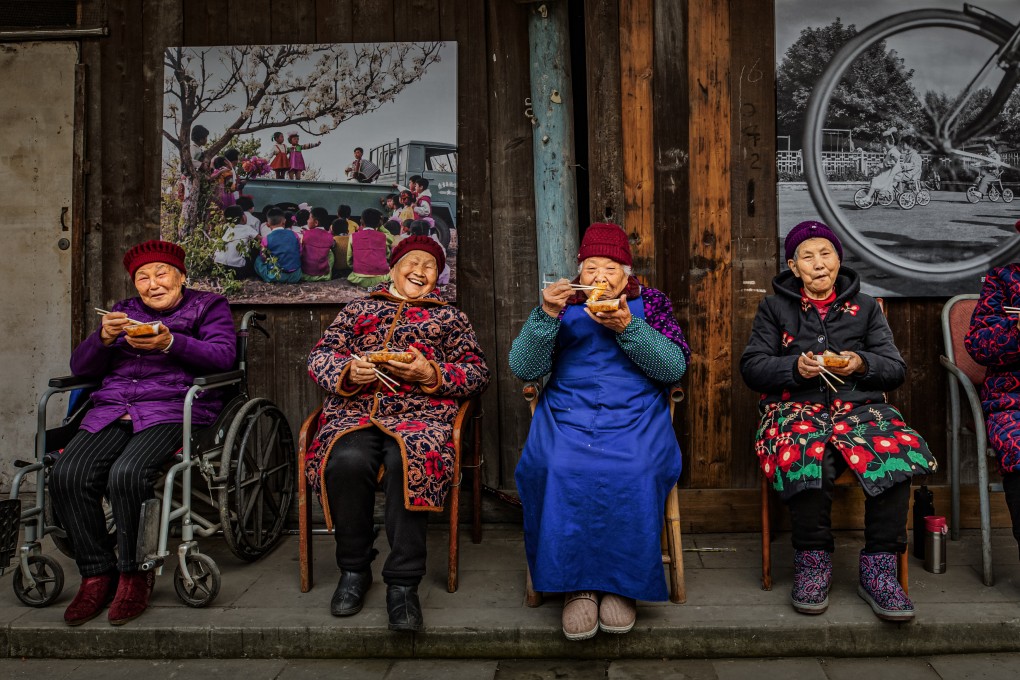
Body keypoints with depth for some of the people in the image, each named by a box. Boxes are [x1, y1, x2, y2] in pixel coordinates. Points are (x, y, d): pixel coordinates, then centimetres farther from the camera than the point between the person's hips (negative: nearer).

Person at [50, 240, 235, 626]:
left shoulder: (208, 306, 14)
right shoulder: (123, 312, 26)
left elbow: (223, 355, -5)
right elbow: (80, 368, 17)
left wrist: (170, 343, -19)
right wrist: (104, 338, -3)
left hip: (172, 410, -5)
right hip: (112, 410, 5)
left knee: (126, 474, -31)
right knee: (67, 475, -22)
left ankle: (135, 575, -12)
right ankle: (97, 575, -8)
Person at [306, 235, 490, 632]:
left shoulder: (449, 316, 24)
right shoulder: (358, 309, 27)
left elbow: (478, 373, 14)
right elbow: (318, 357, 19)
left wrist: (430, 373, -4)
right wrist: (348, 370, -4)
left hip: (421, 414, -1)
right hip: (355, 411, 1)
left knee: (409, 463, -35)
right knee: (346, 462, -32)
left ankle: (403, 582, -25)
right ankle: (354, 569, -10)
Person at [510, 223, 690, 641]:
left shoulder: (651, 302, 16)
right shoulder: (563, 304, 16)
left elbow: (675, 366, 0)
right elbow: (523, 368, 3)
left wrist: (627, 328, -14)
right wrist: (546, 315, -12)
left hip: (636, 416, 0)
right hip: (567, 413, 1)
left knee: (636, 472, -31)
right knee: (557, 469, -30)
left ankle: (621, 582, -13)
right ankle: (576, 583, -15)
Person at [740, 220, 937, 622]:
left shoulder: (865, 307, 20)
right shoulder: (774, 308, 15)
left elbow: (896, 369, 14)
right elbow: (751, 367, 6)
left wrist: (862, 363, -7)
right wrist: (795, 367, -11)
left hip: (860, 407, 2)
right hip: (796, 408, -2)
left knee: (898, 453, -31)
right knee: (806, 456, -37)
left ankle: (878, 568, -18)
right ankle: (813, 561, -18)